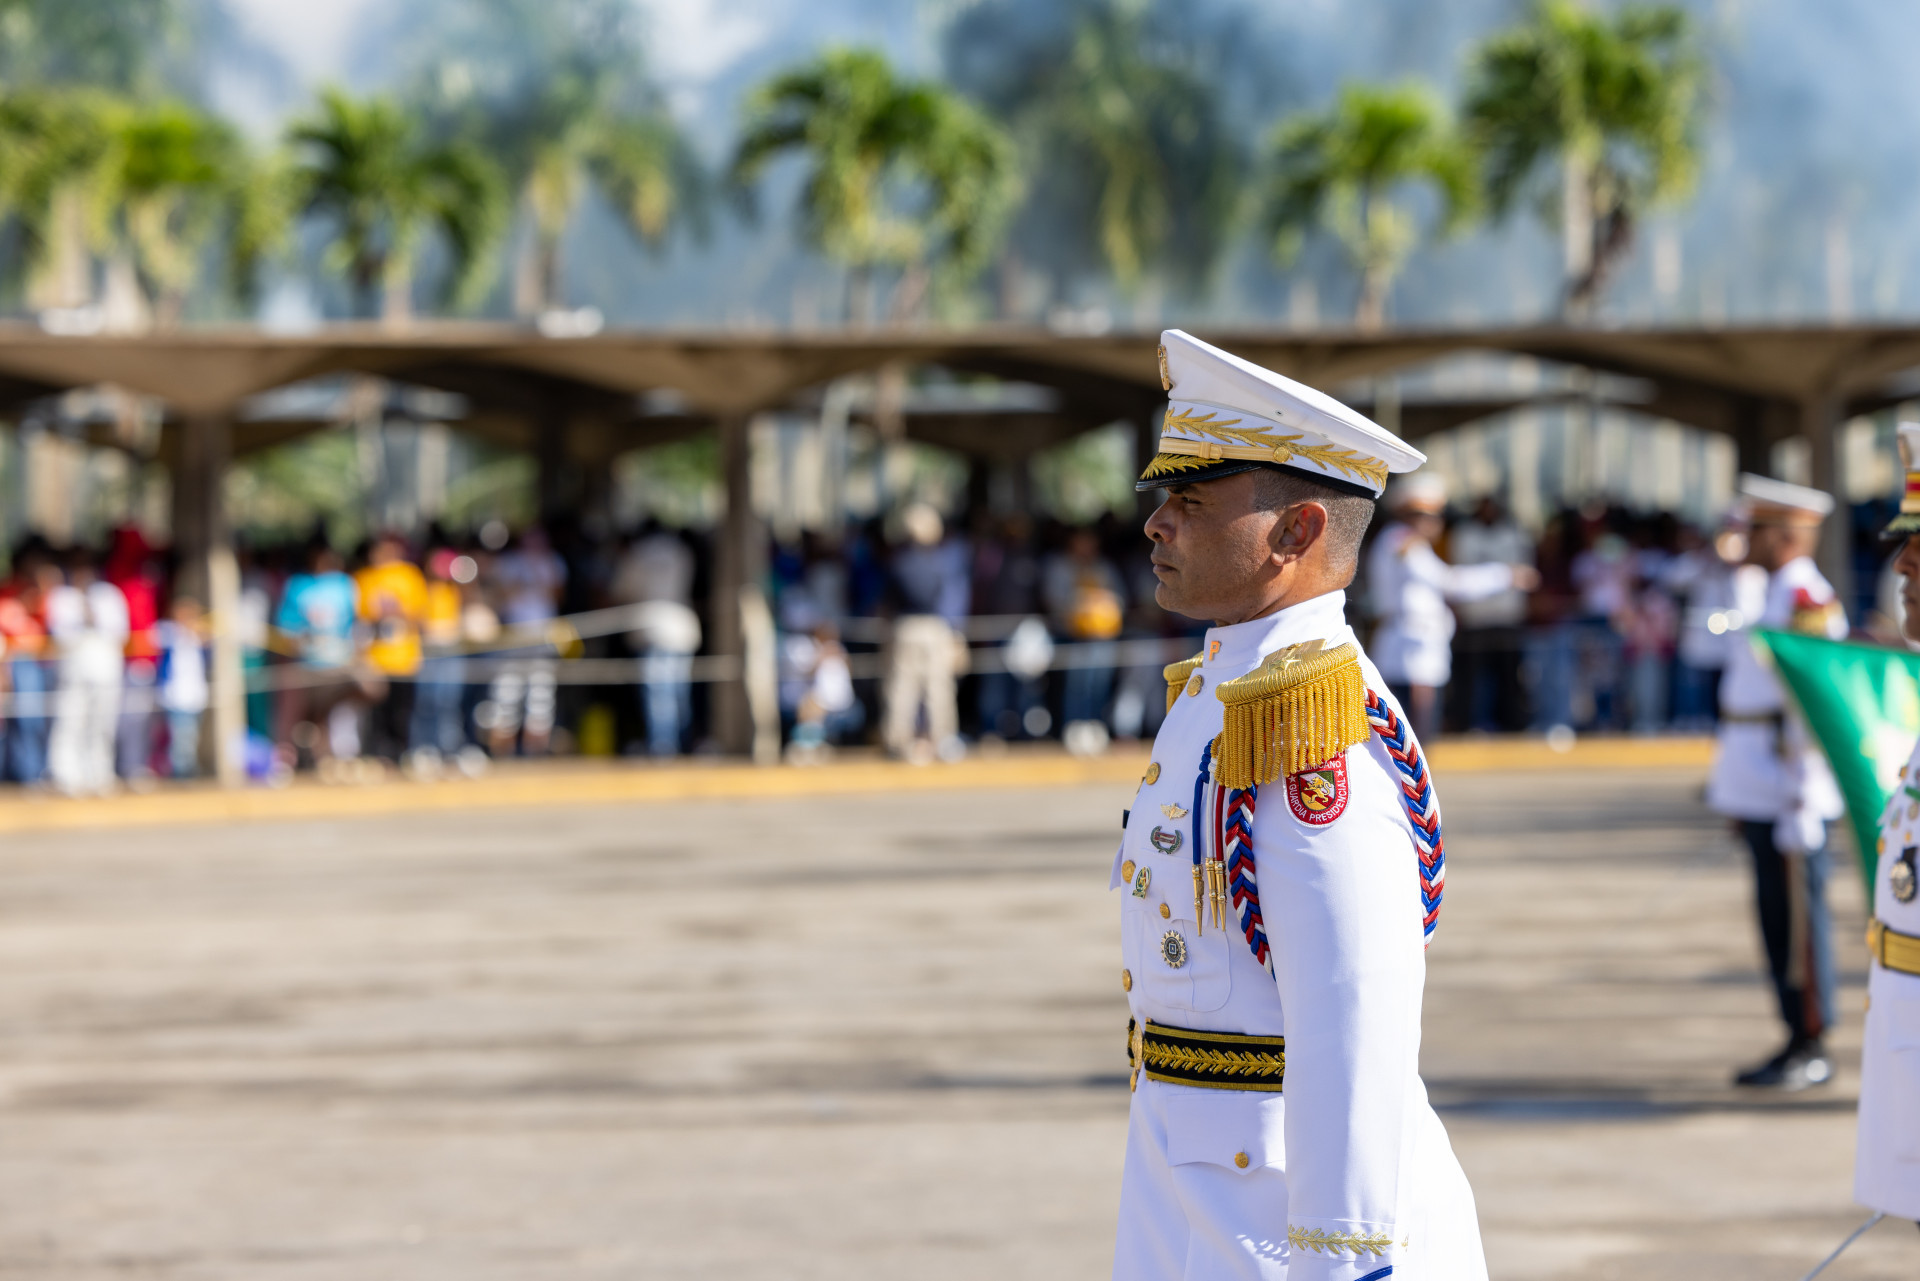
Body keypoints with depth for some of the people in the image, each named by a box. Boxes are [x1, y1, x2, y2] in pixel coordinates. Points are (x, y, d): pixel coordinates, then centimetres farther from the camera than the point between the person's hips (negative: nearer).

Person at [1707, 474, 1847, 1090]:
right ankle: (1798, 1040, 17)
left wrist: (1798, 792, -21)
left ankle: (1814, 1050, -1)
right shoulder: (1778, 595, 17)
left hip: (1787, 787, -10)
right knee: (1777, 912, 12)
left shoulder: (1807, 599, -14)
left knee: (1797, 912, -6)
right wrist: (1738, 790, 23)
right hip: (1760, 785, 10)